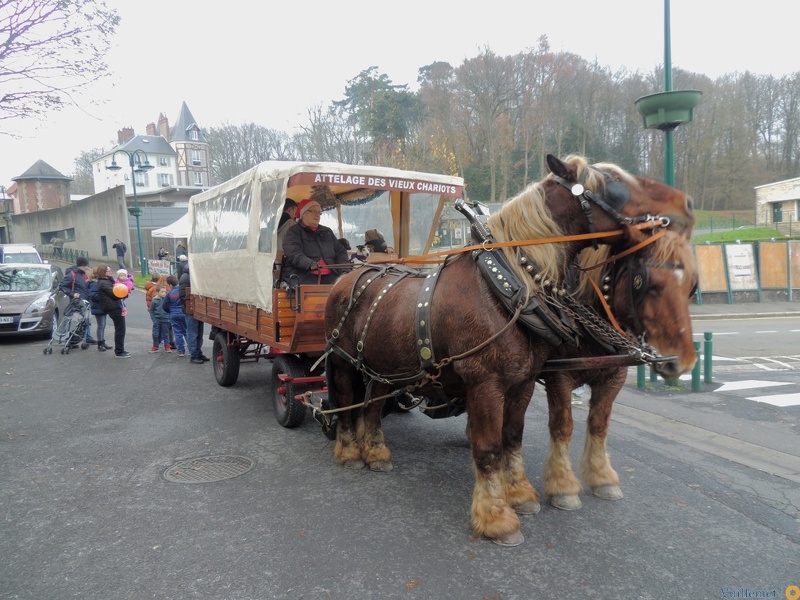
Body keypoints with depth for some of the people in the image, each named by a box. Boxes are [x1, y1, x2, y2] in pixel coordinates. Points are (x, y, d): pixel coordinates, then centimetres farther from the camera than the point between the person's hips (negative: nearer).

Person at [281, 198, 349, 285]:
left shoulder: (327, 232, 27)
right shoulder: (293, 232, 8)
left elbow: (340, 251, 27)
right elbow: (294, 254, -9)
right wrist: (311, 264, -30)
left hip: (328, 274, 5)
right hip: (302, 274, -4)